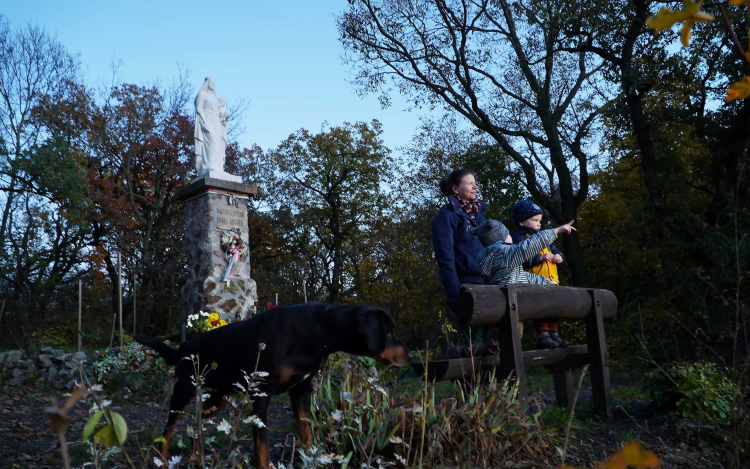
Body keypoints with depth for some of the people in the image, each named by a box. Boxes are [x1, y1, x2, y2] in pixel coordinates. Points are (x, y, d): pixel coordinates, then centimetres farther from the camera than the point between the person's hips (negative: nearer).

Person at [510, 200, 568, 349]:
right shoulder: (518, 237, -6)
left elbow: (553, 249, 31)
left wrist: (558, 256, 7)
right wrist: (541, 257, -24)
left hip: (551, 281, 9)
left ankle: (553, 333, 22)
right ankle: (542, 335, -4)